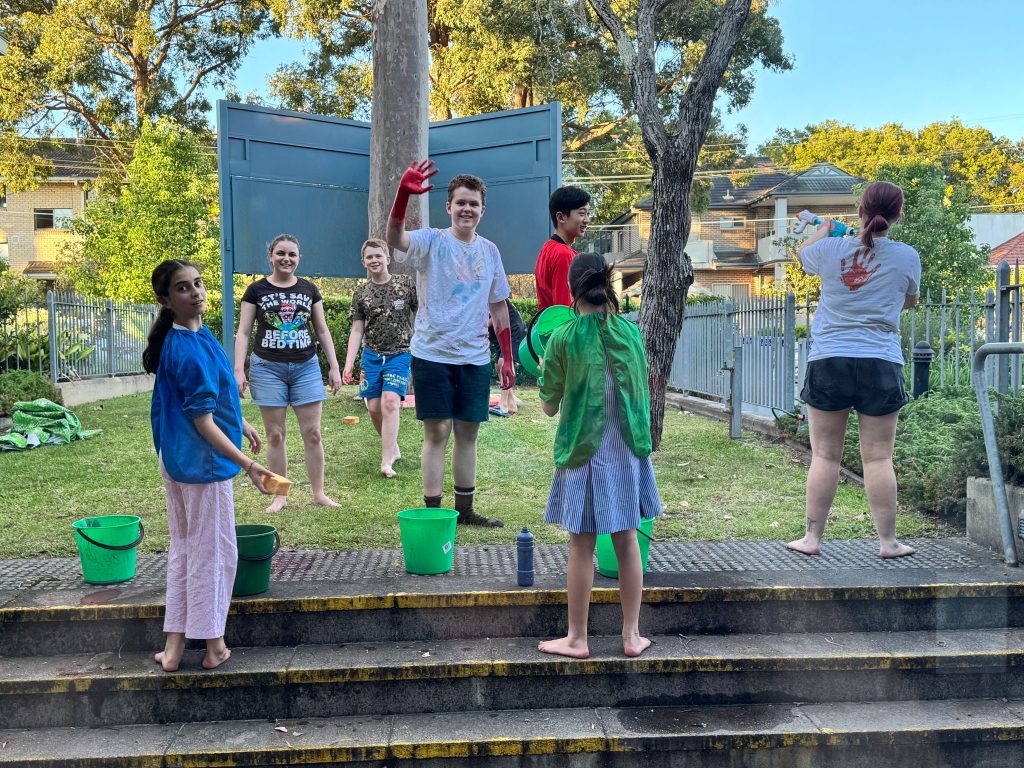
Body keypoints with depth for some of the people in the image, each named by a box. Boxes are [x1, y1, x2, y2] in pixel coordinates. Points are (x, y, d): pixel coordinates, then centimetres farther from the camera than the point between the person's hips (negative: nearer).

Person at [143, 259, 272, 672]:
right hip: (202, 461, -10)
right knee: (214, 554, 5)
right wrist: (247, 464, -25)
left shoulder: (195, 335, 5)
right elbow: (202, 421, -24)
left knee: (183, 549, 17)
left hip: (176, 458, 10)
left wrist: (240, 423, 27)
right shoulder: (190, 350, -24)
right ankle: (213, 645, 18)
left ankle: (174, 645, 25)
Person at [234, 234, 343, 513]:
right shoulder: (256, 290, 3)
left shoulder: (309, 289, 9)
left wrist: (334, 367, 7)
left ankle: (319, 493, 11)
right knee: (275, 435, 3)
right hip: (268, 368, -1)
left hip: (306, 367, 2)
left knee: (312, 433, 0)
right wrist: (239, 370, -8)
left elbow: (323, 331, 12)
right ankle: (280, 496, 13)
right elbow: (243, 332, 2)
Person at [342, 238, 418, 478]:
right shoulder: (361, 293, 6)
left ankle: (386, 462, -19)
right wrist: (348, 364, 0)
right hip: (371, 356, 4)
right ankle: (393, 448, 26)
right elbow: (357, 330, 7)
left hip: (399, 355, -4)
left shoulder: (406, 284, -2)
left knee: (390, 402, -19)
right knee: (374, 407, 2)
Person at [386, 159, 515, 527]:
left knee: (468, 432, 11)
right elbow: (394, 239, -27)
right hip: (432, 355, -4)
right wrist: (403, 193, -44)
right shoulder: (432, 242, -5)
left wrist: (507, 357, 13)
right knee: (437, 432, -1)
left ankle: (465, 510, 23)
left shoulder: (490, 251, 9)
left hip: (475, 358, 4)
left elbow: (498, 306, 15)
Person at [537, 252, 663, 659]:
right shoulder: (631, 331, 0)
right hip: (628, 450, 3)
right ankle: (632, 635, 20)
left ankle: (576, 639, 16)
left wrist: (545, 371, 13)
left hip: (583, 451, -3)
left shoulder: (564, 339, -11)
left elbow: (549, 407, -3)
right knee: (627, 541, 11)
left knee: (582, 546, 5)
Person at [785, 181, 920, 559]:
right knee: (878, 457, 5)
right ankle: (888, 541, 13)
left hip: (828, 362, 0)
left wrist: (823, 229, 43)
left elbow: (803, 252, 23)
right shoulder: (907, 257, -1)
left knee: (824, 455, 6)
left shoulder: (830, 250, -2)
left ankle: (812, 538, 12)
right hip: (881, 365, 0)